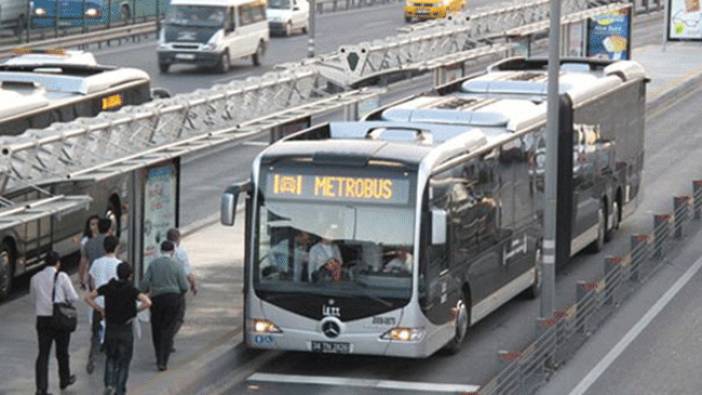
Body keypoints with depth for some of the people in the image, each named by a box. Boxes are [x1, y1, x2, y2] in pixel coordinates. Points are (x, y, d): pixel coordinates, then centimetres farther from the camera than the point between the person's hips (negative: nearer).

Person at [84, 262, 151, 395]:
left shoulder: (108, 287, -2)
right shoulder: (131, 290, -12)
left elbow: (87, 297, 0)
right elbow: (147, 302, -26)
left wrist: (100, 310, 4)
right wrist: (136, 311, -9)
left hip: (110, 329, 3)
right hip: (126, 330, -2)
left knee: (111, 358, 20)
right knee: (124, 362, 11)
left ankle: (109, 384, -1)